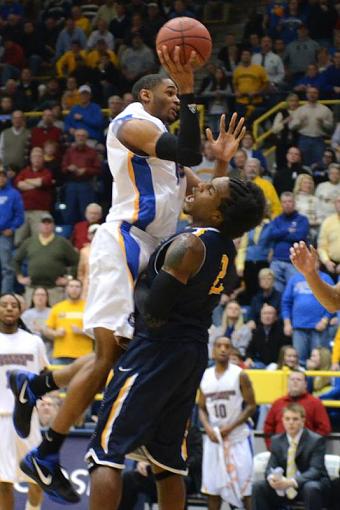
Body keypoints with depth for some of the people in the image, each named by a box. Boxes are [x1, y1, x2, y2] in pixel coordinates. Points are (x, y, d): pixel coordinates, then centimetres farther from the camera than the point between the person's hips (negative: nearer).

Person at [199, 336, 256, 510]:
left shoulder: (239, 375, -6)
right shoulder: (205, 376, 7)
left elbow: (251, 406, -7)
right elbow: (202, 408, 12)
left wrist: (230, 427, -15)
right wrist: (208, 428, -7)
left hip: (237, 437, -4)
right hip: (213, 437, 4)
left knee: (244, 486, -4)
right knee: (212, 487, 6)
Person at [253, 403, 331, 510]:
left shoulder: (316, 440, -11)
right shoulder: (277, 441, 5)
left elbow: (315, 470, -22)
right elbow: (271, 467, -1)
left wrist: (292, 482, -39)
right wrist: (271, 478, -29)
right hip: (284, 486, 5)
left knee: (311, 488, -38)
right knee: (258, 487, -15)